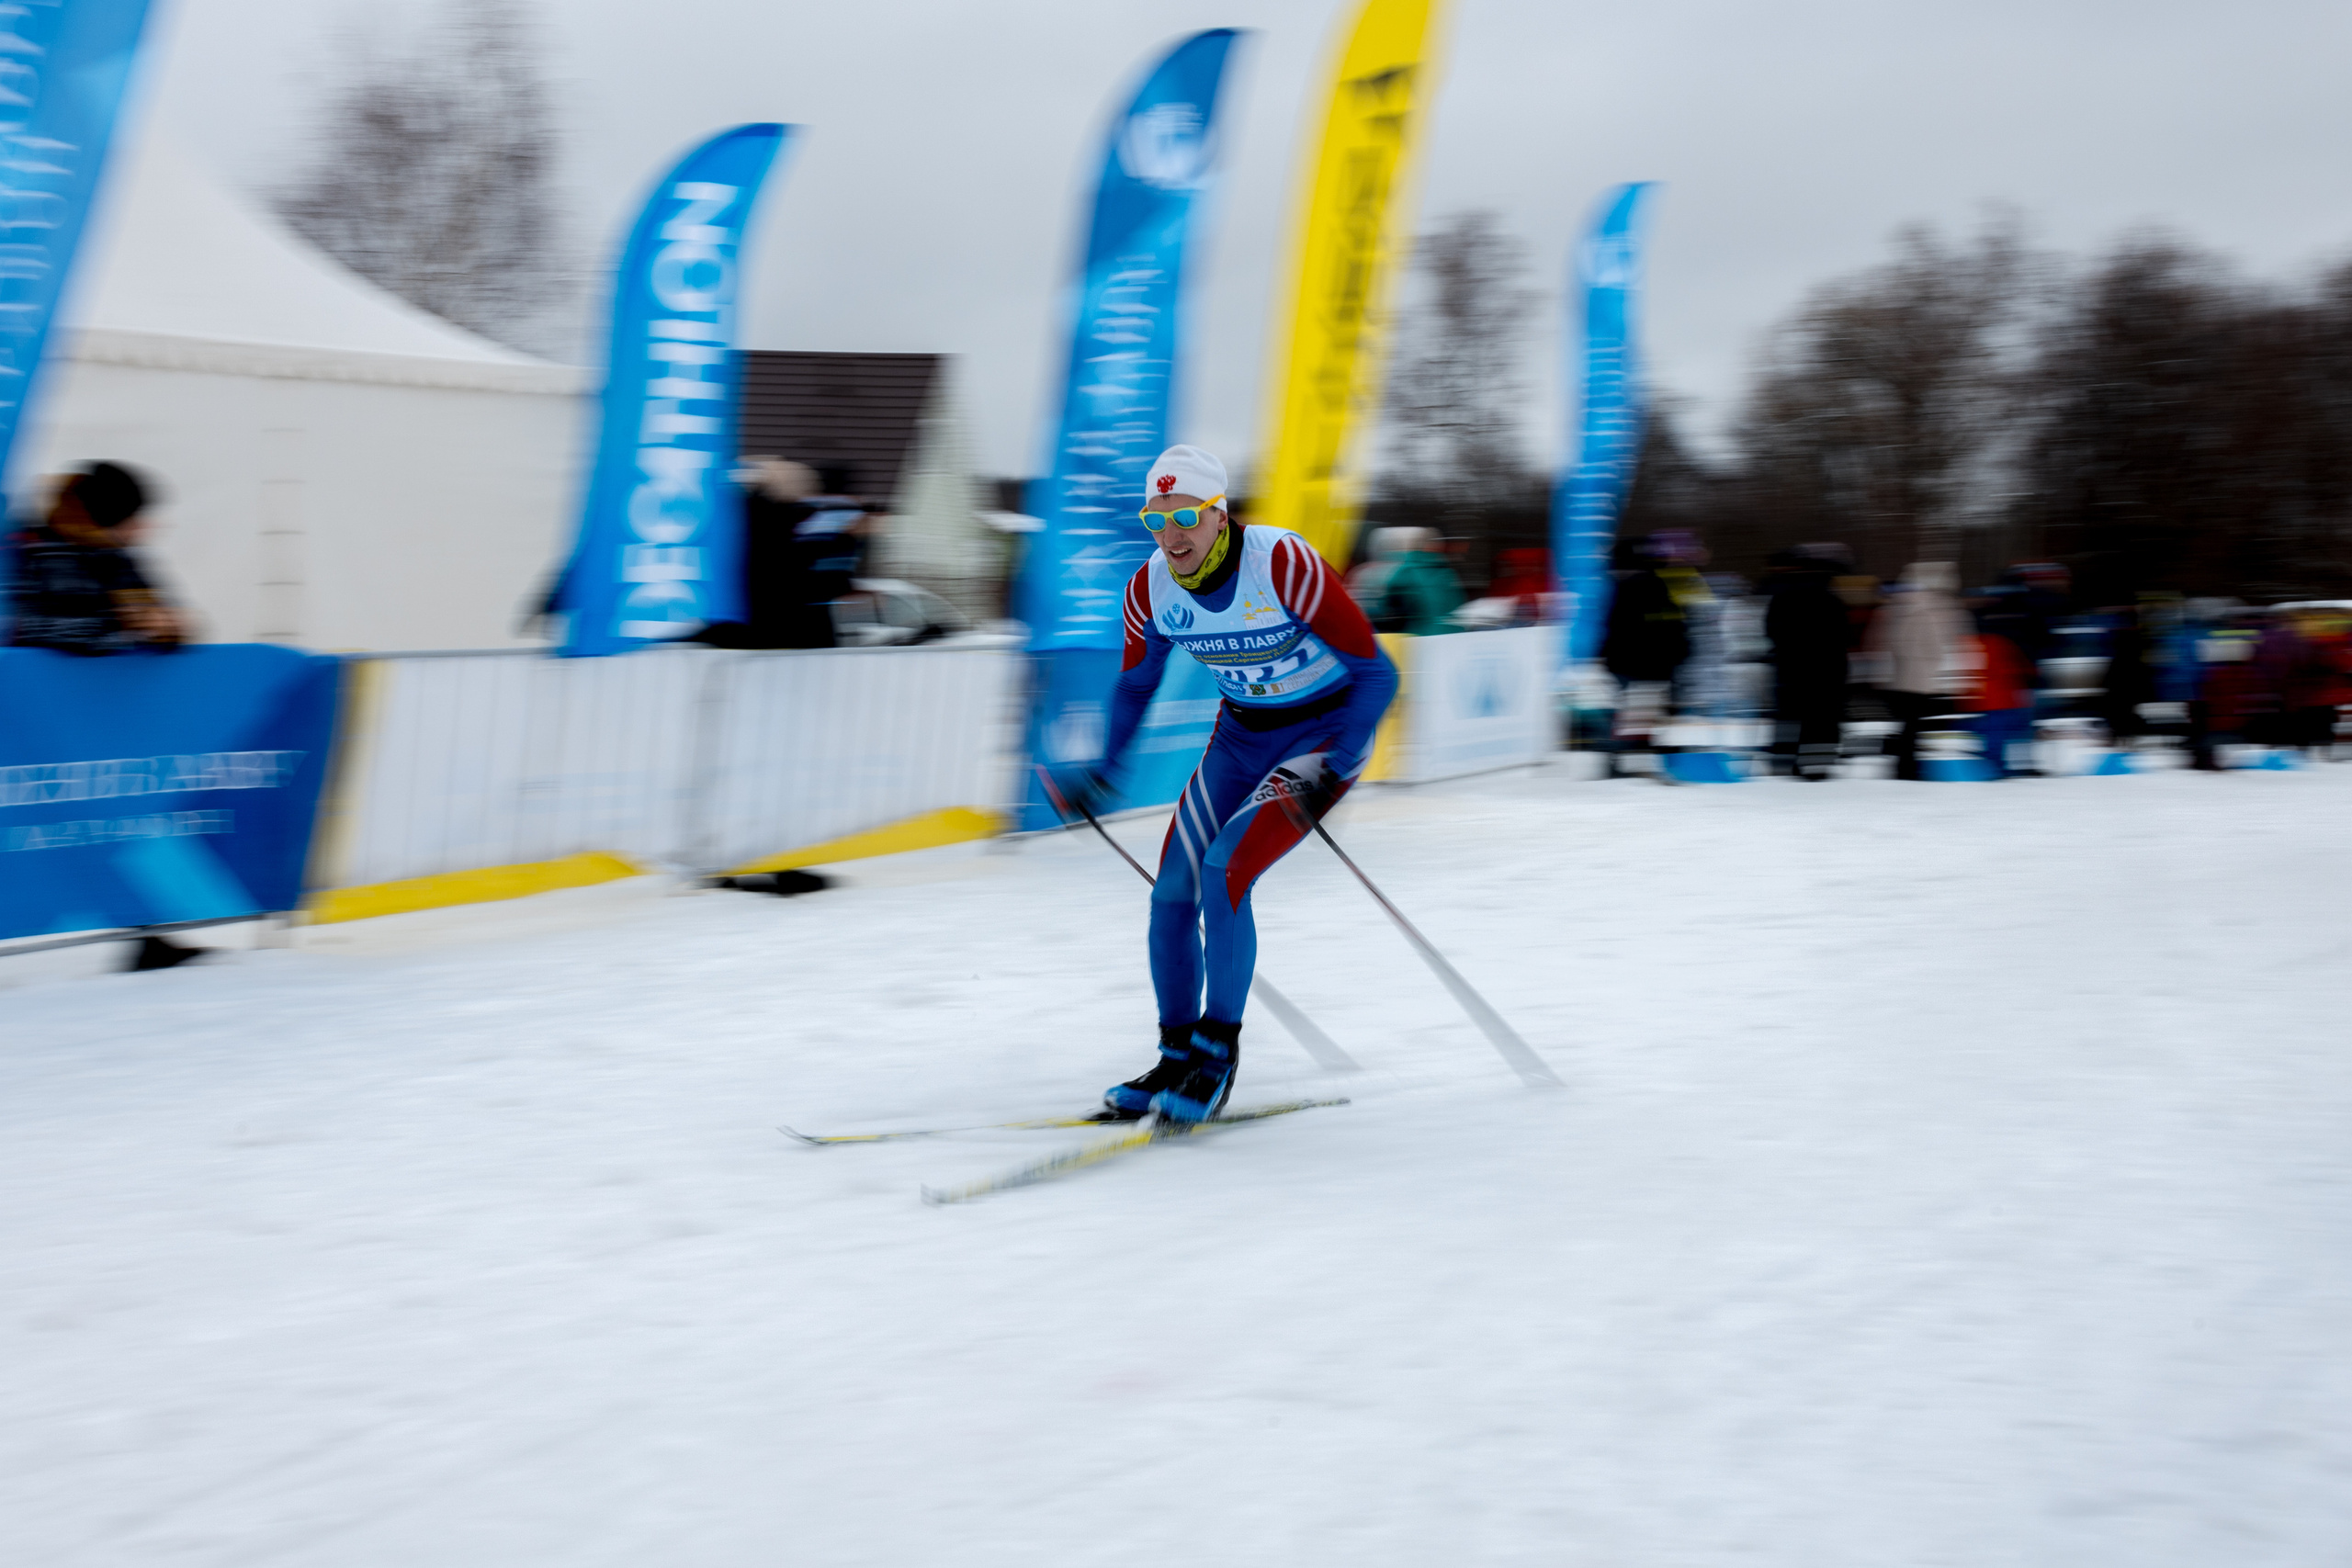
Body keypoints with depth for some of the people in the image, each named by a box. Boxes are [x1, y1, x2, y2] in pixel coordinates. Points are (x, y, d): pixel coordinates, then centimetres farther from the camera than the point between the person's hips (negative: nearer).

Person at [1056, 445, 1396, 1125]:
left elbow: (1376, 672, -23)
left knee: (1223, 873, -21)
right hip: (1242, 732, 6)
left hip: (1327, 729, -6)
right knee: (1173, 891, -2)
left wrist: (1331, 773, -30)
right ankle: (1178, 1057, 15)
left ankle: (1217, 1051, -6)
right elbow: (1134, 683, 11)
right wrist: (1104, 770, 4)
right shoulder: (1152, 589, -11)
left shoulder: (1284, 565, -28)